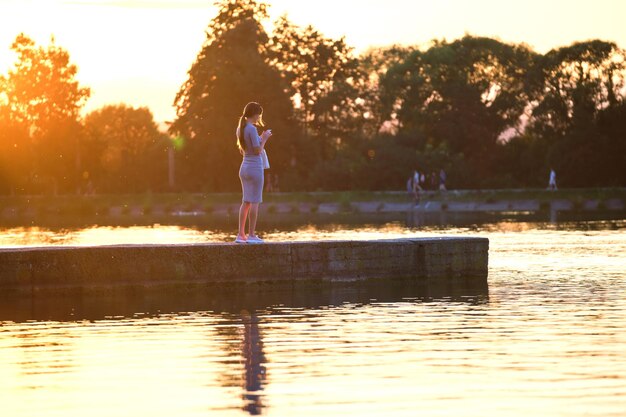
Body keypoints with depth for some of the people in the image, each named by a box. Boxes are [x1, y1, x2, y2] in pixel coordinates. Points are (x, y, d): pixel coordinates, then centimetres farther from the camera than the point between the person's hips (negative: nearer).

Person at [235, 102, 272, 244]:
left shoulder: (240, 129, 10)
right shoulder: (252, 129, -15)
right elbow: (258, 151, -16)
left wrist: (260, 139, 18)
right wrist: (264, 139, -2)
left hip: (244, 168, 8)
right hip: (255, 168, -8)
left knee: (246, 202, 12)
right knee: (254, 202, -2)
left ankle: (241, 234, 11)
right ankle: (251, 235, -1)